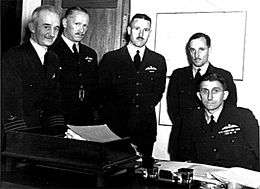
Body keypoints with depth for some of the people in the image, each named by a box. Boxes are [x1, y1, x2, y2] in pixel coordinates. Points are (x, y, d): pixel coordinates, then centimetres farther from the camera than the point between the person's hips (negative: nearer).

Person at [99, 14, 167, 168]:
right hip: (116, 127, -1)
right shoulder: (110, 58, 4)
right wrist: (120, 113, -6)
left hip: (146, 129, 2)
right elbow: (103, 92, 2)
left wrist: (144, 109, -1)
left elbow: (158, 92, 11)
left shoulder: (158, 61, 11)